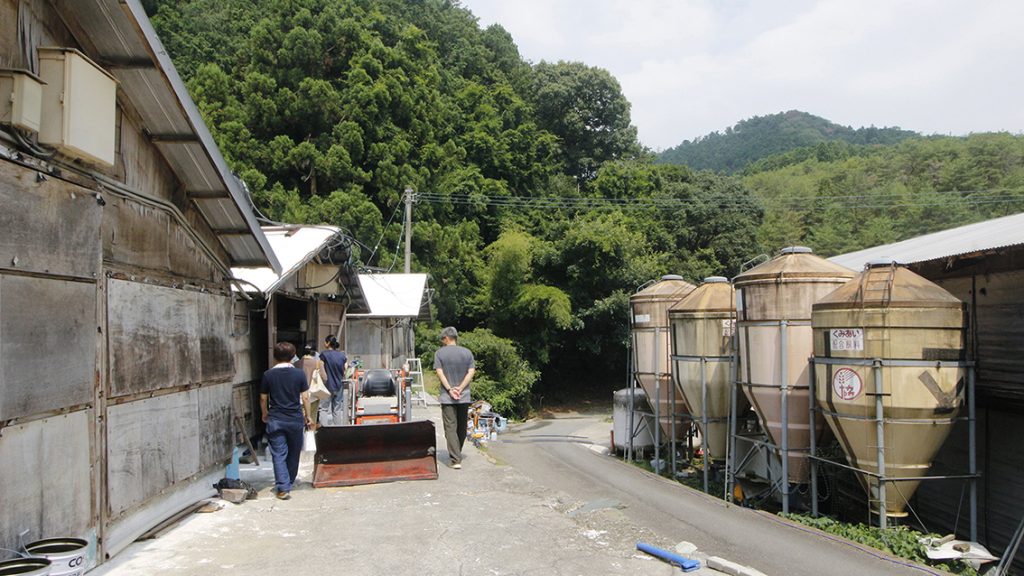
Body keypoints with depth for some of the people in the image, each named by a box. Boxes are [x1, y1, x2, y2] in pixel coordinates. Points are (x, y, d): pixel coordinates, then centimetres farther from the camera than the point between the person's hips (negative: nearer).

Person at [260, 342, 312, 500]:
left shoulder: (268, 375, -4)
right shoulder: (299, 374, -5)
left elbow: (263, 399, 4)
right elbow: (305, 398, -3)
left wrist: (265, 415, 21)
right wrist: (308, 416, 10)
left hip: (275, 420, 0)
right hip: (295, 419, 1)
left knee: (279, 454, 2)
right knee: (294, 453, 17)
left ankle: (283, 488, -6)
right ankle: (289, 482, 32)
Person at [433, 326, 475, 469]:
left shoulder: (439, 353, -1)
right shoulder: (467, 352, 5)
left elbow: (440, 373, -9)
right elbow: (471, 372, -3)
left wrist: (450, 389, -11)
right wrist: (460, 389, -8)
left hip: (447, 398, -3)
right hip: (464, 397, 3)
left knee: (450, 428, -3)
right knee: (462, 428, 16)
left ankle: (456, 460, -11)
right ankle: (457, 454, 31)